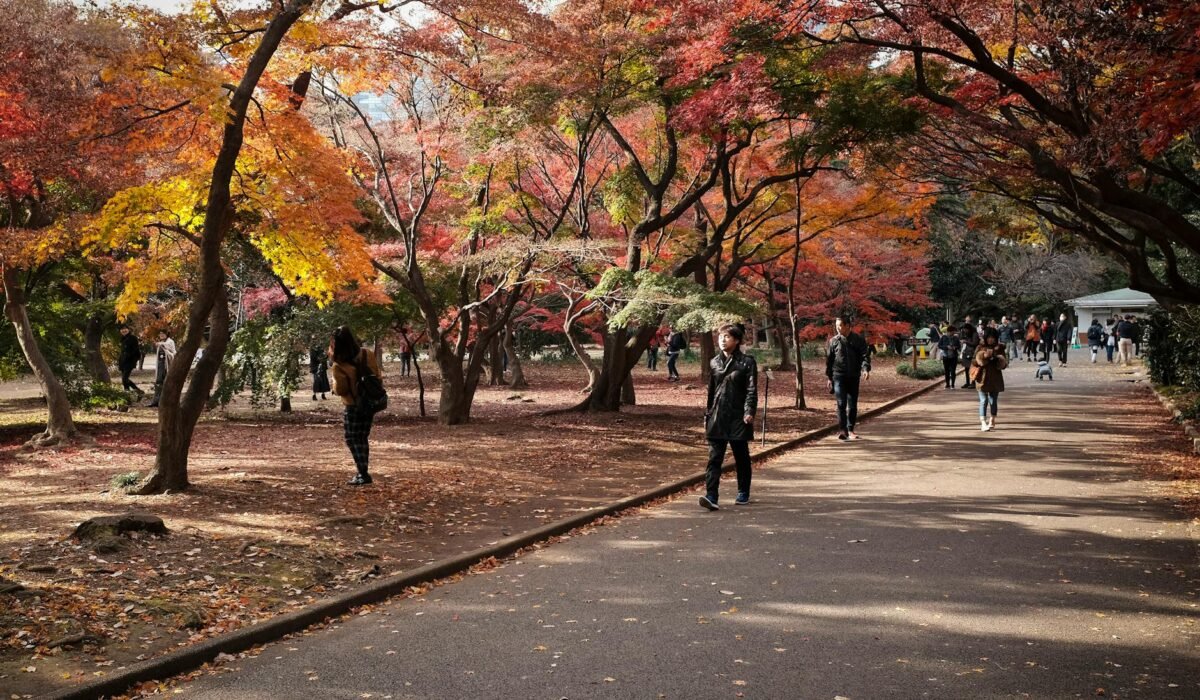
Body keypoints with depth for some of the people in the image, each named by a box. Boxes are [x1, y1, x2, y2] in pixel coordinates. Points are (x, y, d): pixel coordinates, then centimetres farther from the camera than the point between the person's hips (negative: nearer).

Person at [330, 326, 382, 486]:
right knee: (363, 438, 17)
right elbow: (376, 376, 2)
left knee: (352, 439, 4)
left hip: (353, 406, -6)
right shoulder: (367, 355, -7)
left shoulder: (339, 366, -22)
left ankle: (363, 474, -5)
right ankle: (363, 472, 23)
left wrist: (334, 383, 5)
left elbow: (340, 390, -13)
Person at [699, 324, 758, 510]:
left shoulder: (747, 362, -3)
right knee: (714, 458, -7)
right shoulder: (714, 362, 10)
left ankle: (743, 493, 27)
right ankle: (711, 496, -14)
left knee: (741, 457, 11)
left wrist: (749, 412, -18)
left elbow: (752, 390, -8)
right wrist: (707, 412, 17)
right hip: (717, 418, 3)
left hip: (738, 417, -3)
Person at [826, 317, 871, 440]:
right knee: (841, 403, -14)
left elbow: (865, 355, -2)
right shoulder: (833, 341, 5)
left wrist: (866, 369, -20)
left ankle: (850, 430, 16)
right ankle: (842, 429, -15)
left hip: (854, 376, 1)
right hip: (839, 376, -1)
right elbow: (828, 360, 9)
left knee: (853, 405, 6)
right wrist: (828, 377, 7)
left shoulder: (858, 340, 3)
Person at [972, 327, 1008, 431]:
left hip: (995, 378, 2)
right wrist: (983, 356, -16)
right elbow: (974, 362, -1)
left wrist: (1001, 362, -13)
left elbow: (1004, 365, 10)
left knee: (993, 401, 8)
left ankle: (992, 421, 20)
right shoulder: (980, 347, 3)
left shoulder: (1000, 348, 8)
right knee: (983, 400, -7)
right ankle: (983, 422, -11)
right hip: (983, 378, -2)